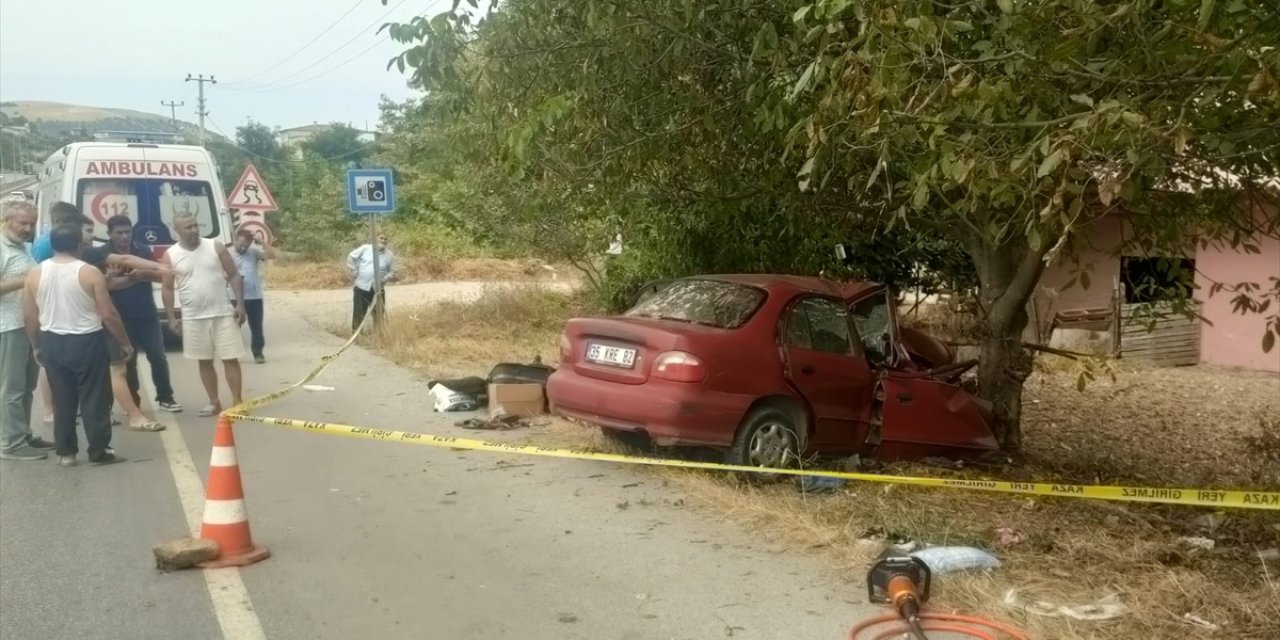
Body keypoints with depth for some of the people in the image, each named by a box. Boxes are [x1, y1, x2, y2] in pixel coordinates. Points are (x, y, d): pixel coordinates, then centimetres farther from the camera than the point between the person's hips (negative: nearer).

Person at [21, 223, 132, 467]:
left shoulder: (35, 274, 0)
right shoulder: (90, 273, -12)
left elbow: (29, 316, 3)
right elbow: (108, 314, -12)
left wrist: (37, 346, 16)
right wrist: (125, 342, -1)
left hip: (52, 342, 4)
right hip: (87, 341, -4)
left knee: (62, 399, 12)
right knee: (94, 398, 3)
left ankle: (65, 452, 16)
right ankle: (99, 451, 7)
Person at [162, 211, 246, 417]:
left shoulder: (216, 247, -1)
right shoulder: (171, 255, 0)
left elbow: (234, 276, 2)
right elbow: (167, 288, 5)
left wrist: (240, 304, -6)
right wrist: (171, 318, -1)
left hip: (223, 314, -1)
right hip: (193, 318, 1)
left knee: (230, 359, 0)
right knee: (204, 361, 9)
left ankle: (237, 402, 6)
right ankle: (214, 403, 19)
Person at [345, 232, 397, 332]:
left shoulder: (389, 255, 1)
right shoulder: (365, 248, -3)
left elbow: (392, 272, 7)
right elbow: (351, 257, 5)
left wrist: (387, 278, -14)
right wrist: (353, 272, -3)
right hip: (361, 286, -2)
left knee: (378, 314, 7)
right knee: (358, 313, 0)